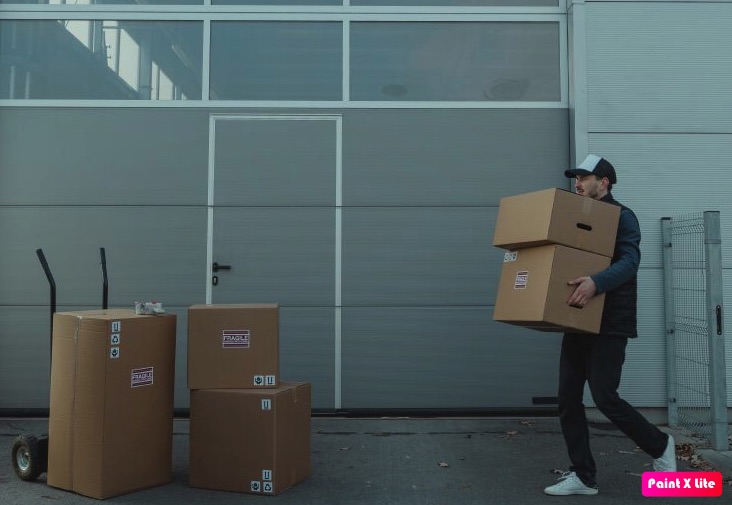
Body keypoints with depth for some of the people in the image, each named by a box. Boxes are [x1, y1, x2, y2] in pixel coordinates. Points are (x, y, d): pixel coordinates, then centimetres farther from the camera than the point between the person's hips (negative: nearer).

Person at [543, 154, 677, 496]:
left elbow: (629, 262, -22)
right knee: (568, 399, 4)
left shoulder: (622, 217, -7)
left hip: (609, 325, -7)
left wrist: (596, 282, -40)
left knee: (605, 397, -6)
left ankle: (659, 446, 21)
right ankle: (583, 476, 14)